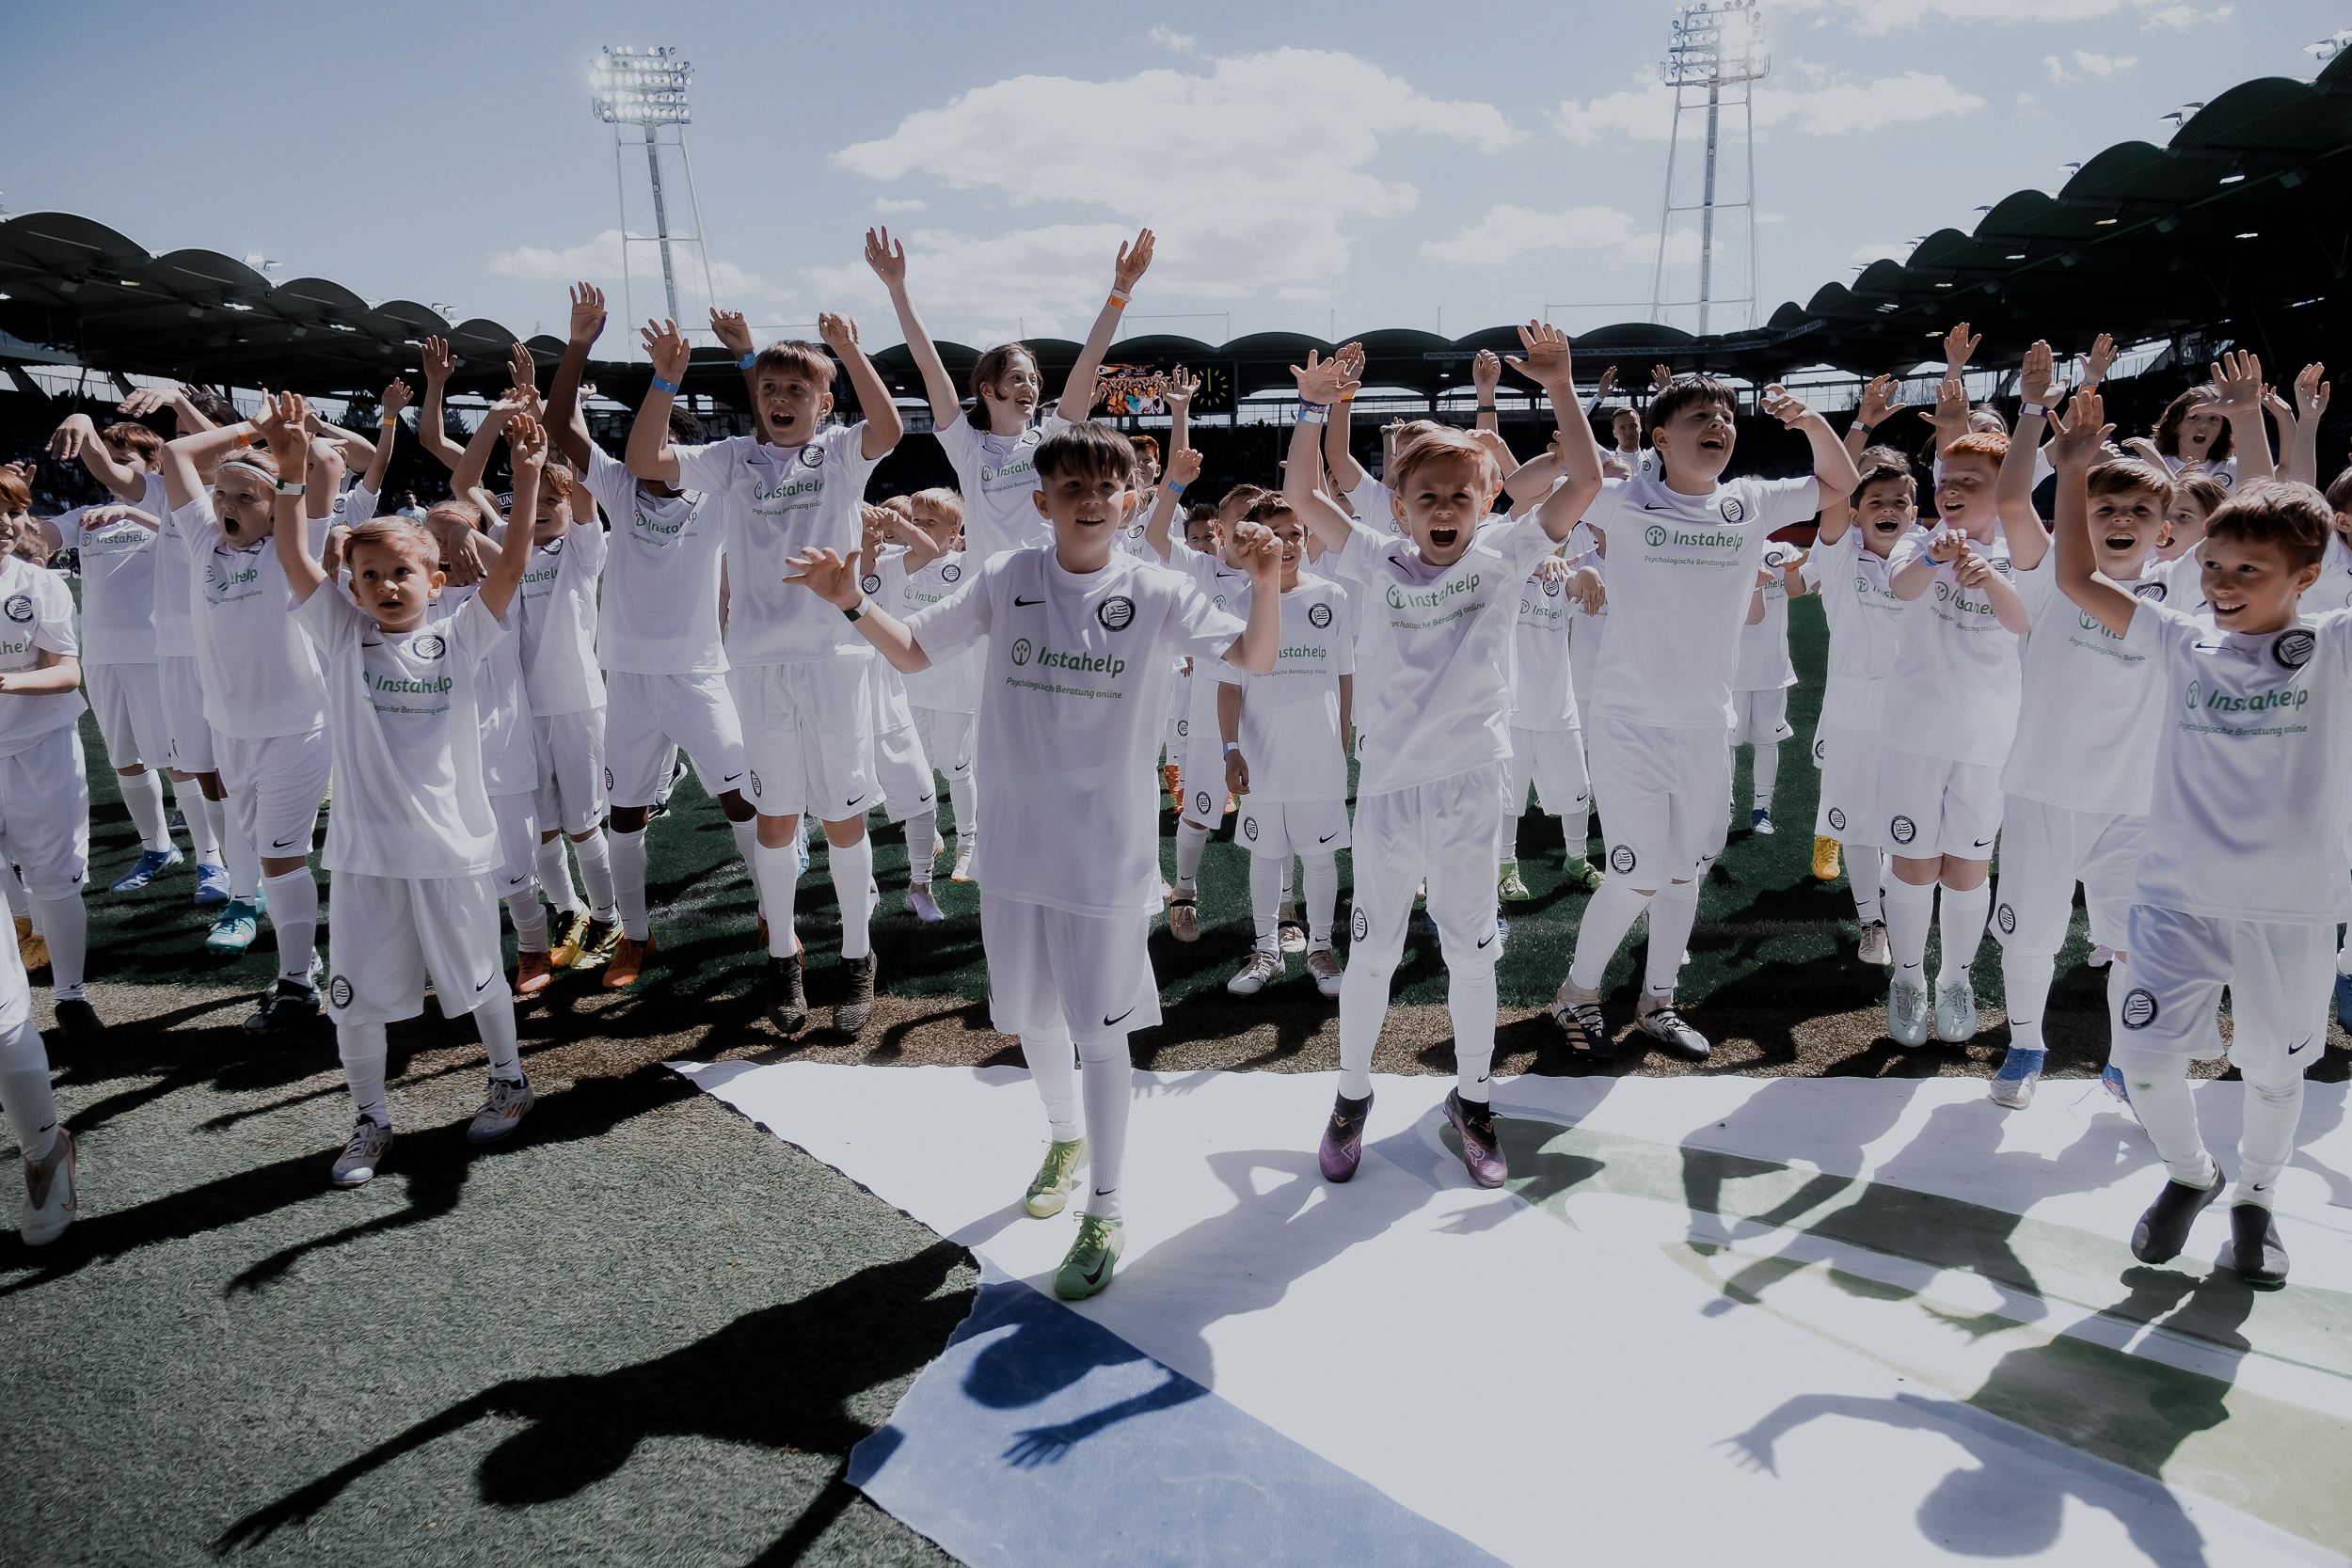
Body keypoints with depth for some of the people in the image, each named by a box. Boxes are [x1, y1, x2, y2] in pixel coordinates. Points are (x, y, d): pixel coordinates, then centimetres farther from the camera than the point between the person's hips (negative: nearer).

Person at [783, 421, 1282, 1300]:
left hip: (1109, 847, -3)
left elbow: (1254, 658, -12)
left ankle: (1105, 1211, 17)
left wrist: (1265, 584, -30)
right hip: (1016, 839, 3)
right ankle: (1065, 1136, 48)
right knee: (1030, 1011, 19)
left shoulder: (1157, 596, -6)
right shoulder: (1006, 581, -1)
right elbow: (911, 651, 4)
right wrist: (853, 603, -14)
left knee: (1101, 1024, 2)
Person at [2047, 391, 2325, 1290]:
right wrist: (2073, 472, -3)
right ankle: (2189, 1174, 29)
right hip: (2180, 899, 1)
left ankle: (2256, 1197, 40)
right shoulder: (2182, 644, 2)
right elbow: (2078, 580, 4)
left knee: (2273, 1071, 14)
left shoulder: (2337, 652, -3)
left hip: (2293, 910, -1)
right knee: (2145, 1058, -1)